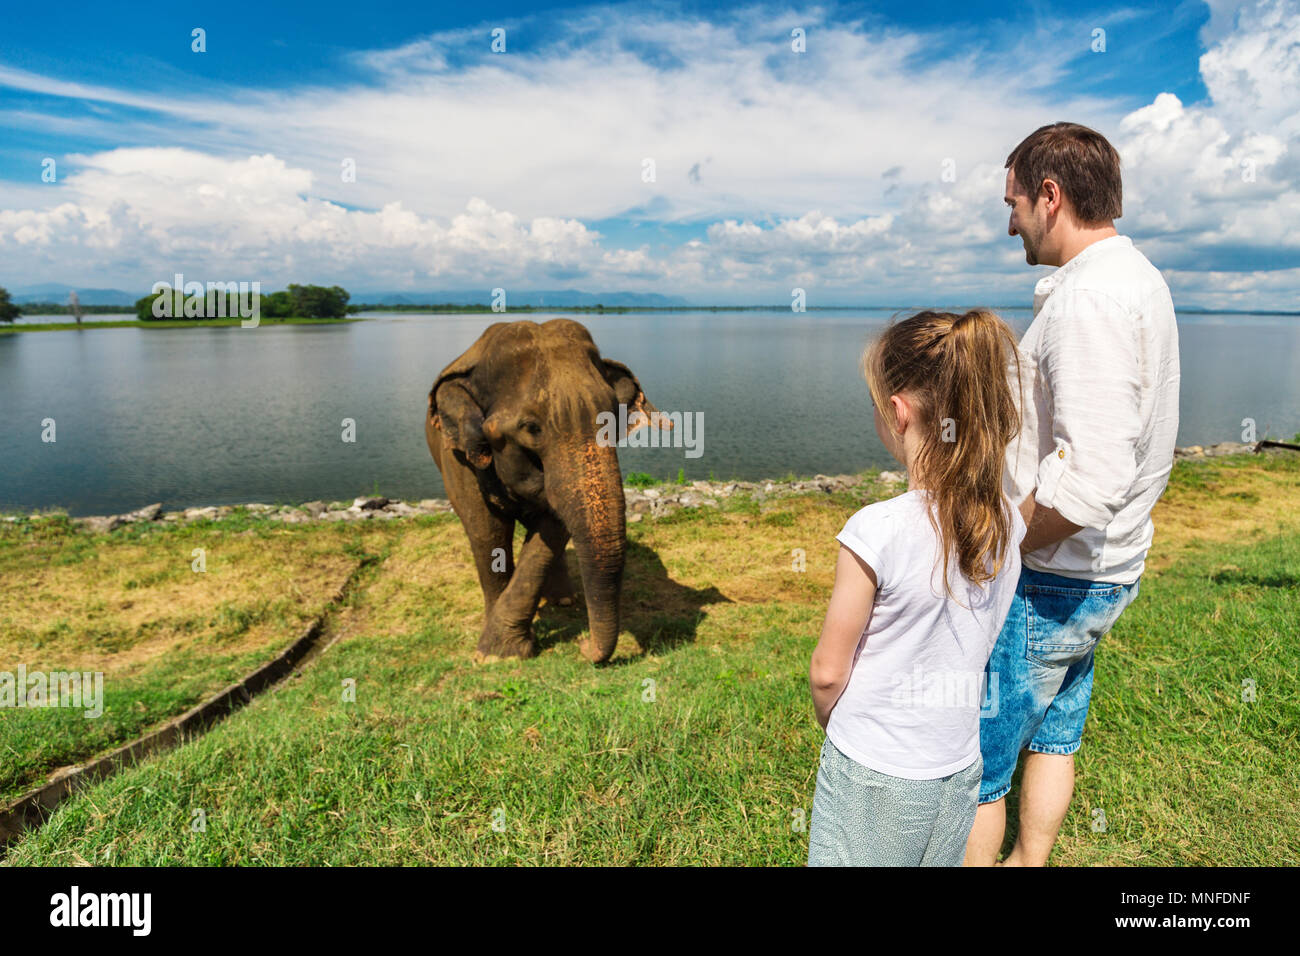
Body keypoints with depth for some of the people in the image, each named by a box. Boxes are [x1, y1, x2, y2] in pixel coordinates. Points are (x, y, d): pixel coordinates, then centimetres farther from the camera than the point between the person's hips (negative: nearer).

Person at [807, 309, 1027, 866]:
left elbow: (827, 672, -16)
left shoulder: (877, 531, -27)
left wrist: (838, 729, 4)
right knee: (938, 861, 25)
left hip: (874, 777, -5)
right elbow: (973, 650, 4)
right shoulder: (1008, 522, -8)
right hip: (960, 768, 6)